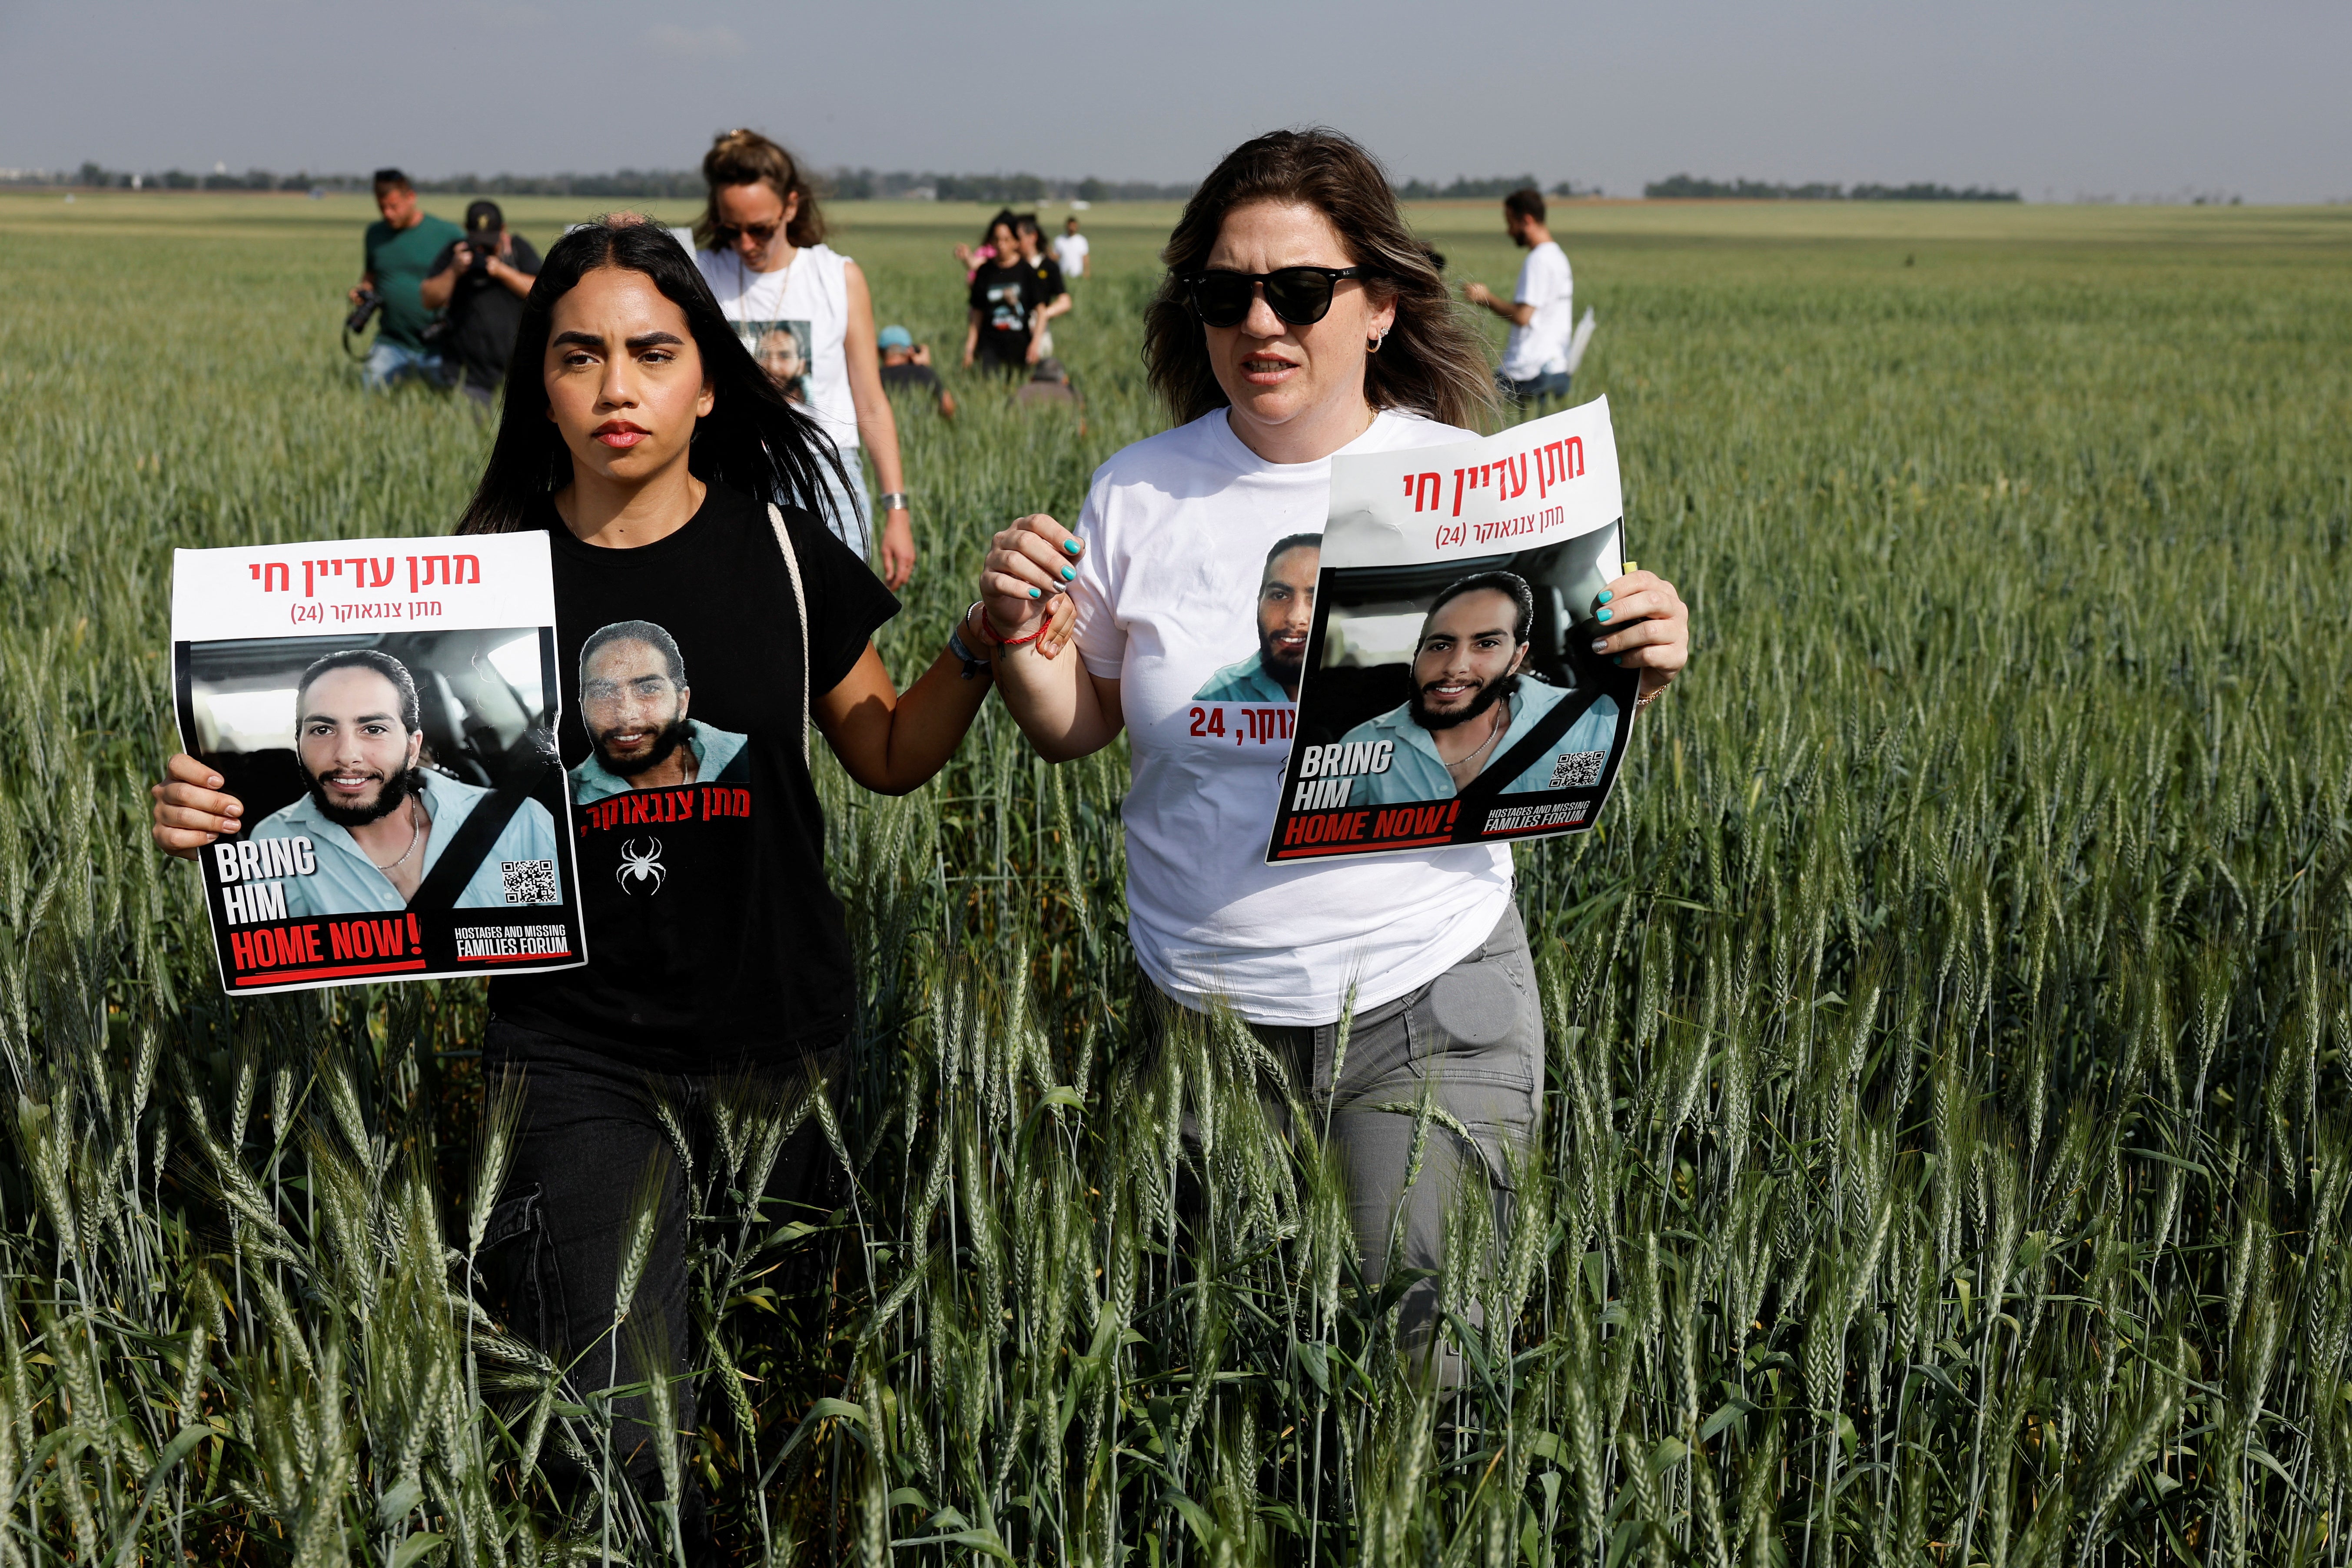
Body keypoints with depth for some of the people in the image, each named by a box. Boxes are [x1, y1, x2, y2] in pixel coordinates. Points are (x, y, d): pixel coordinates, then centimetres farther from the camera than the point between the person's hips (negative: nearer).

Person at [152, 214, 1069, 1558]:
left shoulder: (779, 552, -2)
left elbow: (894, 756, 8)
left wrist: (983, 646, -10)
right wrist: (221, 813, -18)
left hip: (781, 1038, 1)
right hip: (580, 1056, -1)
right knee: (624, 1435, -9)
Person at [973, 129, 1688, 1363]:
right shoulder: (1138, 495, -1)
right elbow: (1075, 727, 9)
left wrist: (1634, 670, -18)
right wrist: (1015, 634, -10)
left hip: (1428, 1010, -2)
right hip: (1198, 1015, 2)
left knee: (1409, 1341, -1)